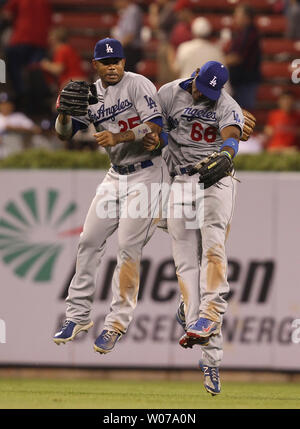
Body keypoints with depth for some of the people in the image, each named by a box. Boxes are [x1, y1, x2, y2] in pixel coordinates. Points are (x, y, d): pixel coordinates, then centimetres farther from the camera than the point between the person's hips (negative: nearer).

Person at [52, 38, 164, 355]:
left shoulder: (138, 85, -11)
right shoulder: (91, 94, 7)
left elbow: (155, 126, -20)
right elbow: (64, 132, 4)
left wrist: (118, 137, -30)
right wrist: (64, 112, -18)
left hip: (145, 174, -7)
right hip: (116, 175, 7)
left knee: (128, 248, -11)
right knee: (89, 240, 2)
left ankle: (117, 323, -6)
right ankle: (78, 316, 10)